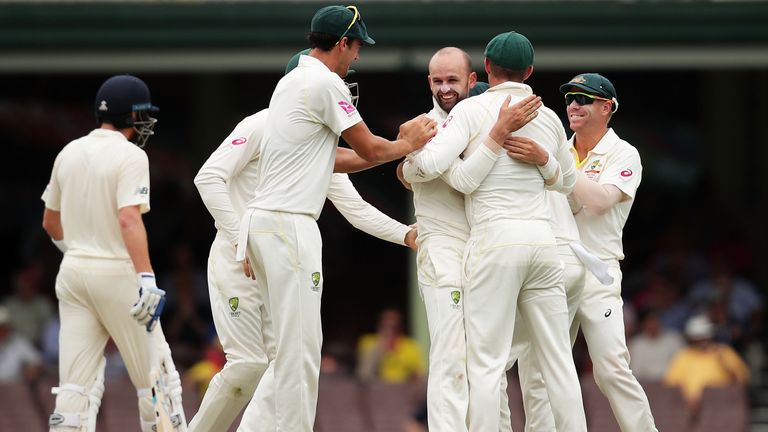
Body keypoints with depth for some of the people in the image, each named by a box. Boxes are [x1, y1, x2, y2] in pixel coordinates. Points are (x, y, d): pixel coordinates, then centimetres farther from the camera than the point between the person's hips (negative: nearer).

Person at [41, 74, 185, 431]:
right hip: (117, 272, -6)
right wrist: (146, 278, -30)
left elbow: (50, 221, 20)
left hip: (73, 269, 6)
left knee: (77, 385, 2)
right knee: (155, 379, 3)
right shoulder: (130, 156, -10)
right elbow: (129, 219, -23)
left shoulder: (68, 153, 10)